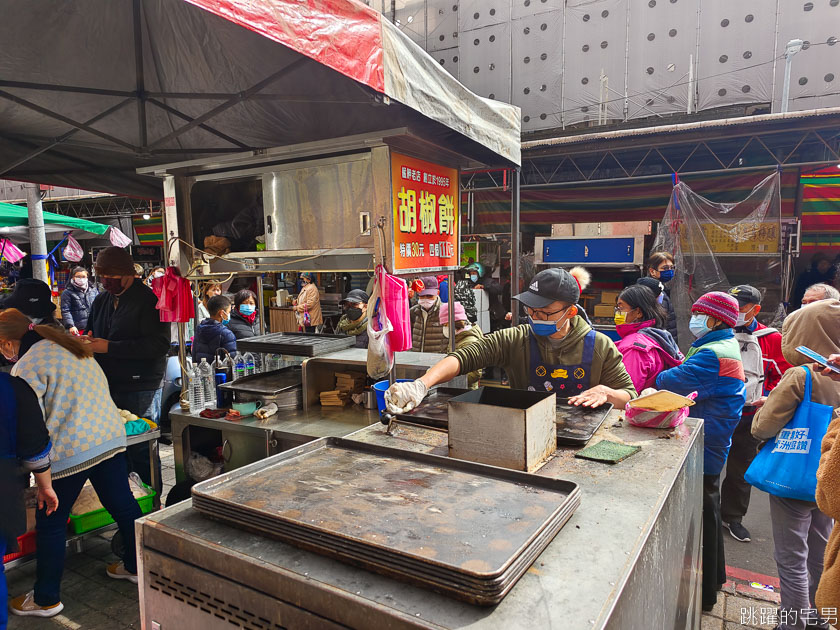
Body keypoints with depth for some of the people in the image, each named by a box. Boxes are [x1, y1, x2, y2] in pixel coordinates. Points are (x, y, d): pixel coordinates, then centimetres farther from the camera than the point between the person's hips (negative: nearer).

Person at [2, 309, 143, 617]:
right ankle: (135, 566, 32)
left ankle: (46, 599, 24)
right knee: (123, 505, 16)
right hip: (111, 436, 7)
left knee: (50, 524, 11)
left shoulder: (27, 366, -10)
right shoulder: (72, 347, 13)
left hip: (69, 450, -7)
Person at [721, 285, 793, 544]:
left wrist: (769, 397, -7)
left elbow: (785, 375, 7)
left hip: (749, 414, 1)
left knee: (741, 468, 12)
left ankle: (732, 516, 31)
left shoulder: (771, 339, 0)